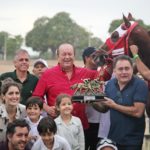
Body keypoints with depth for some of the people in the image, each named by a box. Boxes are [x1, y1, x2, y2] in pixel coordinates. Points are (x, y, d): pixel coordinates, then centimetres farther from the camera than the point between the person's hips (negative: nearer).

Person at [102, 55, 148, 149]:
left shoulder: (140, 85, -15)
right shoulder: (110, 84, 2)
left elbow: (138, 112, -23)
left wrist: (114, 105, -17)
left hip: (132, 140, -5)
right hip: (113, 136, 5)